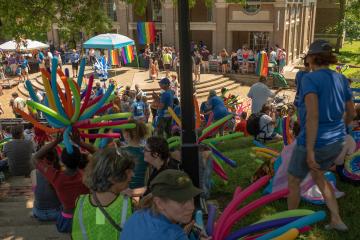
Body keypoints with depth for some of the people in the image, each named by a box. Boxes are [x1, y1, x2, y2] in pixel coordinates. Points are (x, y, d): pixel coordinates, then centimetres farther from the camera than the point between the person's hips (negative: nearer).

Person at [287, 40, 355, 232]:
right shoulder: (341, 79, 2)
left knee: (294, 180, 18)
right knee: (316, 175, 32)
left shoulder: (309, 79, -19)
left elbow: (312, 115, -29)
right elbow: (351, 113, 12)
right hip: (335, 143, 7)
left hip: (314, 143, -7)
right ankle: (336, 220, 32)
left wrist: (310, 151, -27)